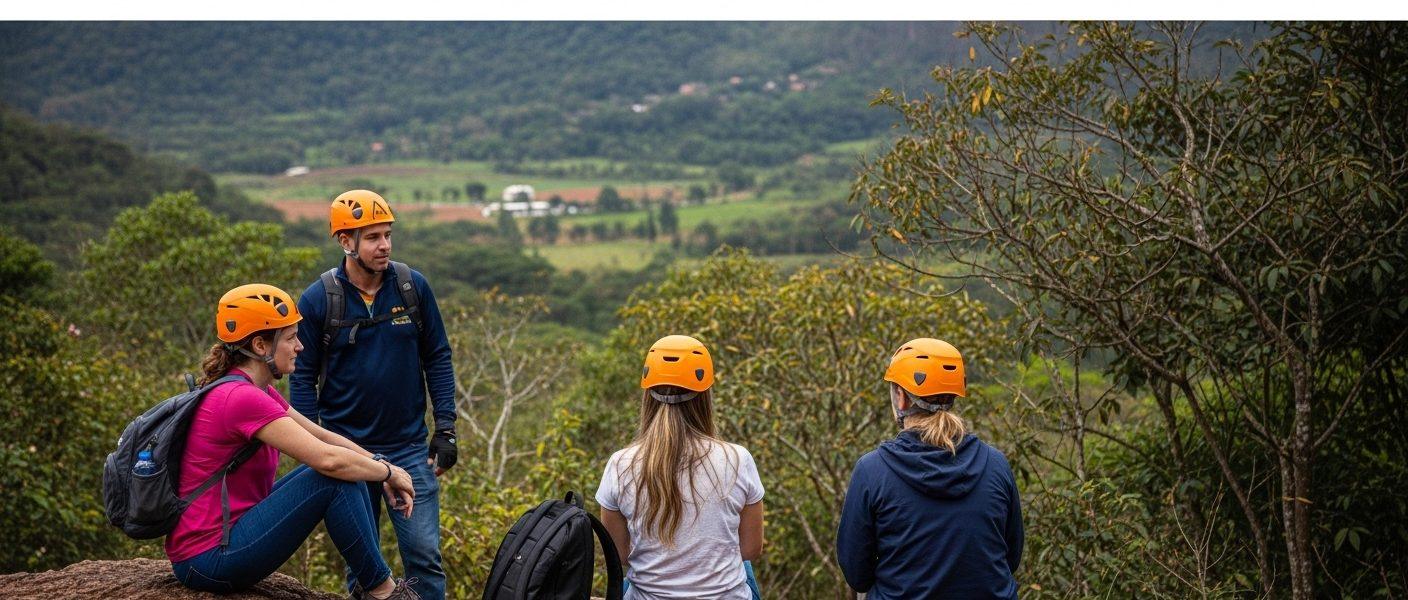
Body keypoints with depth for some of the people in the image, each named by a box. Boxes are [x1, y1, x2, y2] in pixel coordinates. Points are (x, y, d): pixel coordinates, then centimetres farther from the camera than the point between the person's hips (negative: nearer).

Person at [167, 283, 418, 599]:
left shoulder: (259, 392, 9)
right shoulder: (241, 398, -21)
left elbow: (322, 437, 14)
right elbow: (328, 459, -25)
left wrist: (383, 467, 1)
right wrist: (389, 472, -9)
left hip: (229, 533, 10)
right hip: (208, 563, -10)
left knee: (349, 469, 7)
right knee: (335, 478, -16)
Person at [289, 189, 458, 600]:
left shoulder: (413, 287, -2)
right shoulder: (318, 300, -6)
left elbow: (437, 359, 4)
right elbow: (303, 378, -1)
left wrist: (445, 431, 0)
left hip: (411, 449, 1)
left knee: (424, 556, 0)